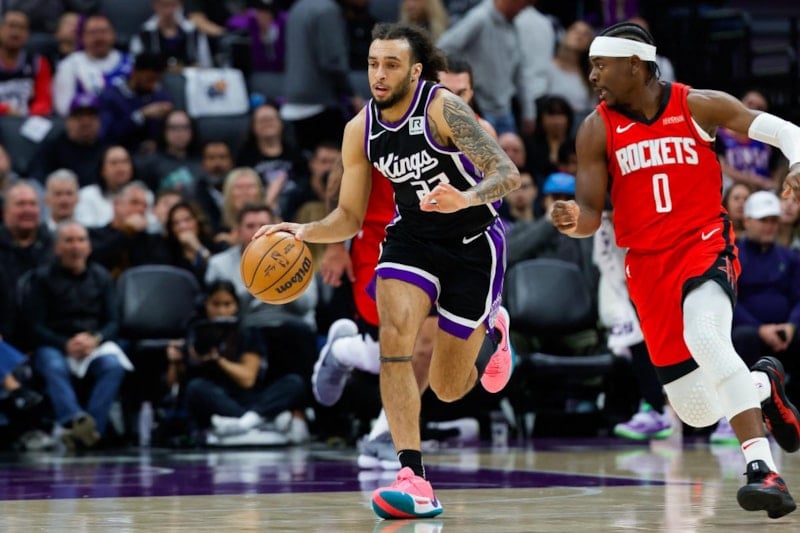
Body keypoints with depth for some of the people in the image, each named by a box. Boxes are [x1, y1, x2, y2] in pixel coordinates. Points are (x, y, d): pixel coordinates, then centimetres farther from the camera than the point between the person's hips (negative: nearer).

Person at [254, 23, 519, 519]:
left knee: (449, 388, 4)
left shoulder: (442, 108, -22)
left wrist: (467, 198, -49)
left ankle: (490, 333, 41)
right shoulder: (361, 130, -6)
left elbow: (509, 173, -28)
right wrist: (305, 231, -17)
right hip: (412, 236, 4)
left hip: (473, 241, -4)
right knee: (395, 333, -26)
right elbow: (350, 217, 3)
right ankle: (414, 481, -26)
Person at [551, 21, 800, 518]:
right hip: (648, 266, 3)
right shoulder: (597, 129, 1)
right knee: (698, 412, 3)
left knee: (703, 334, -37)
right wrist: (572, 220, -26)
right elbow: (590, 215, -2)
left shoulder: (697, 106, -3)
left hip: (705, 245, -3)